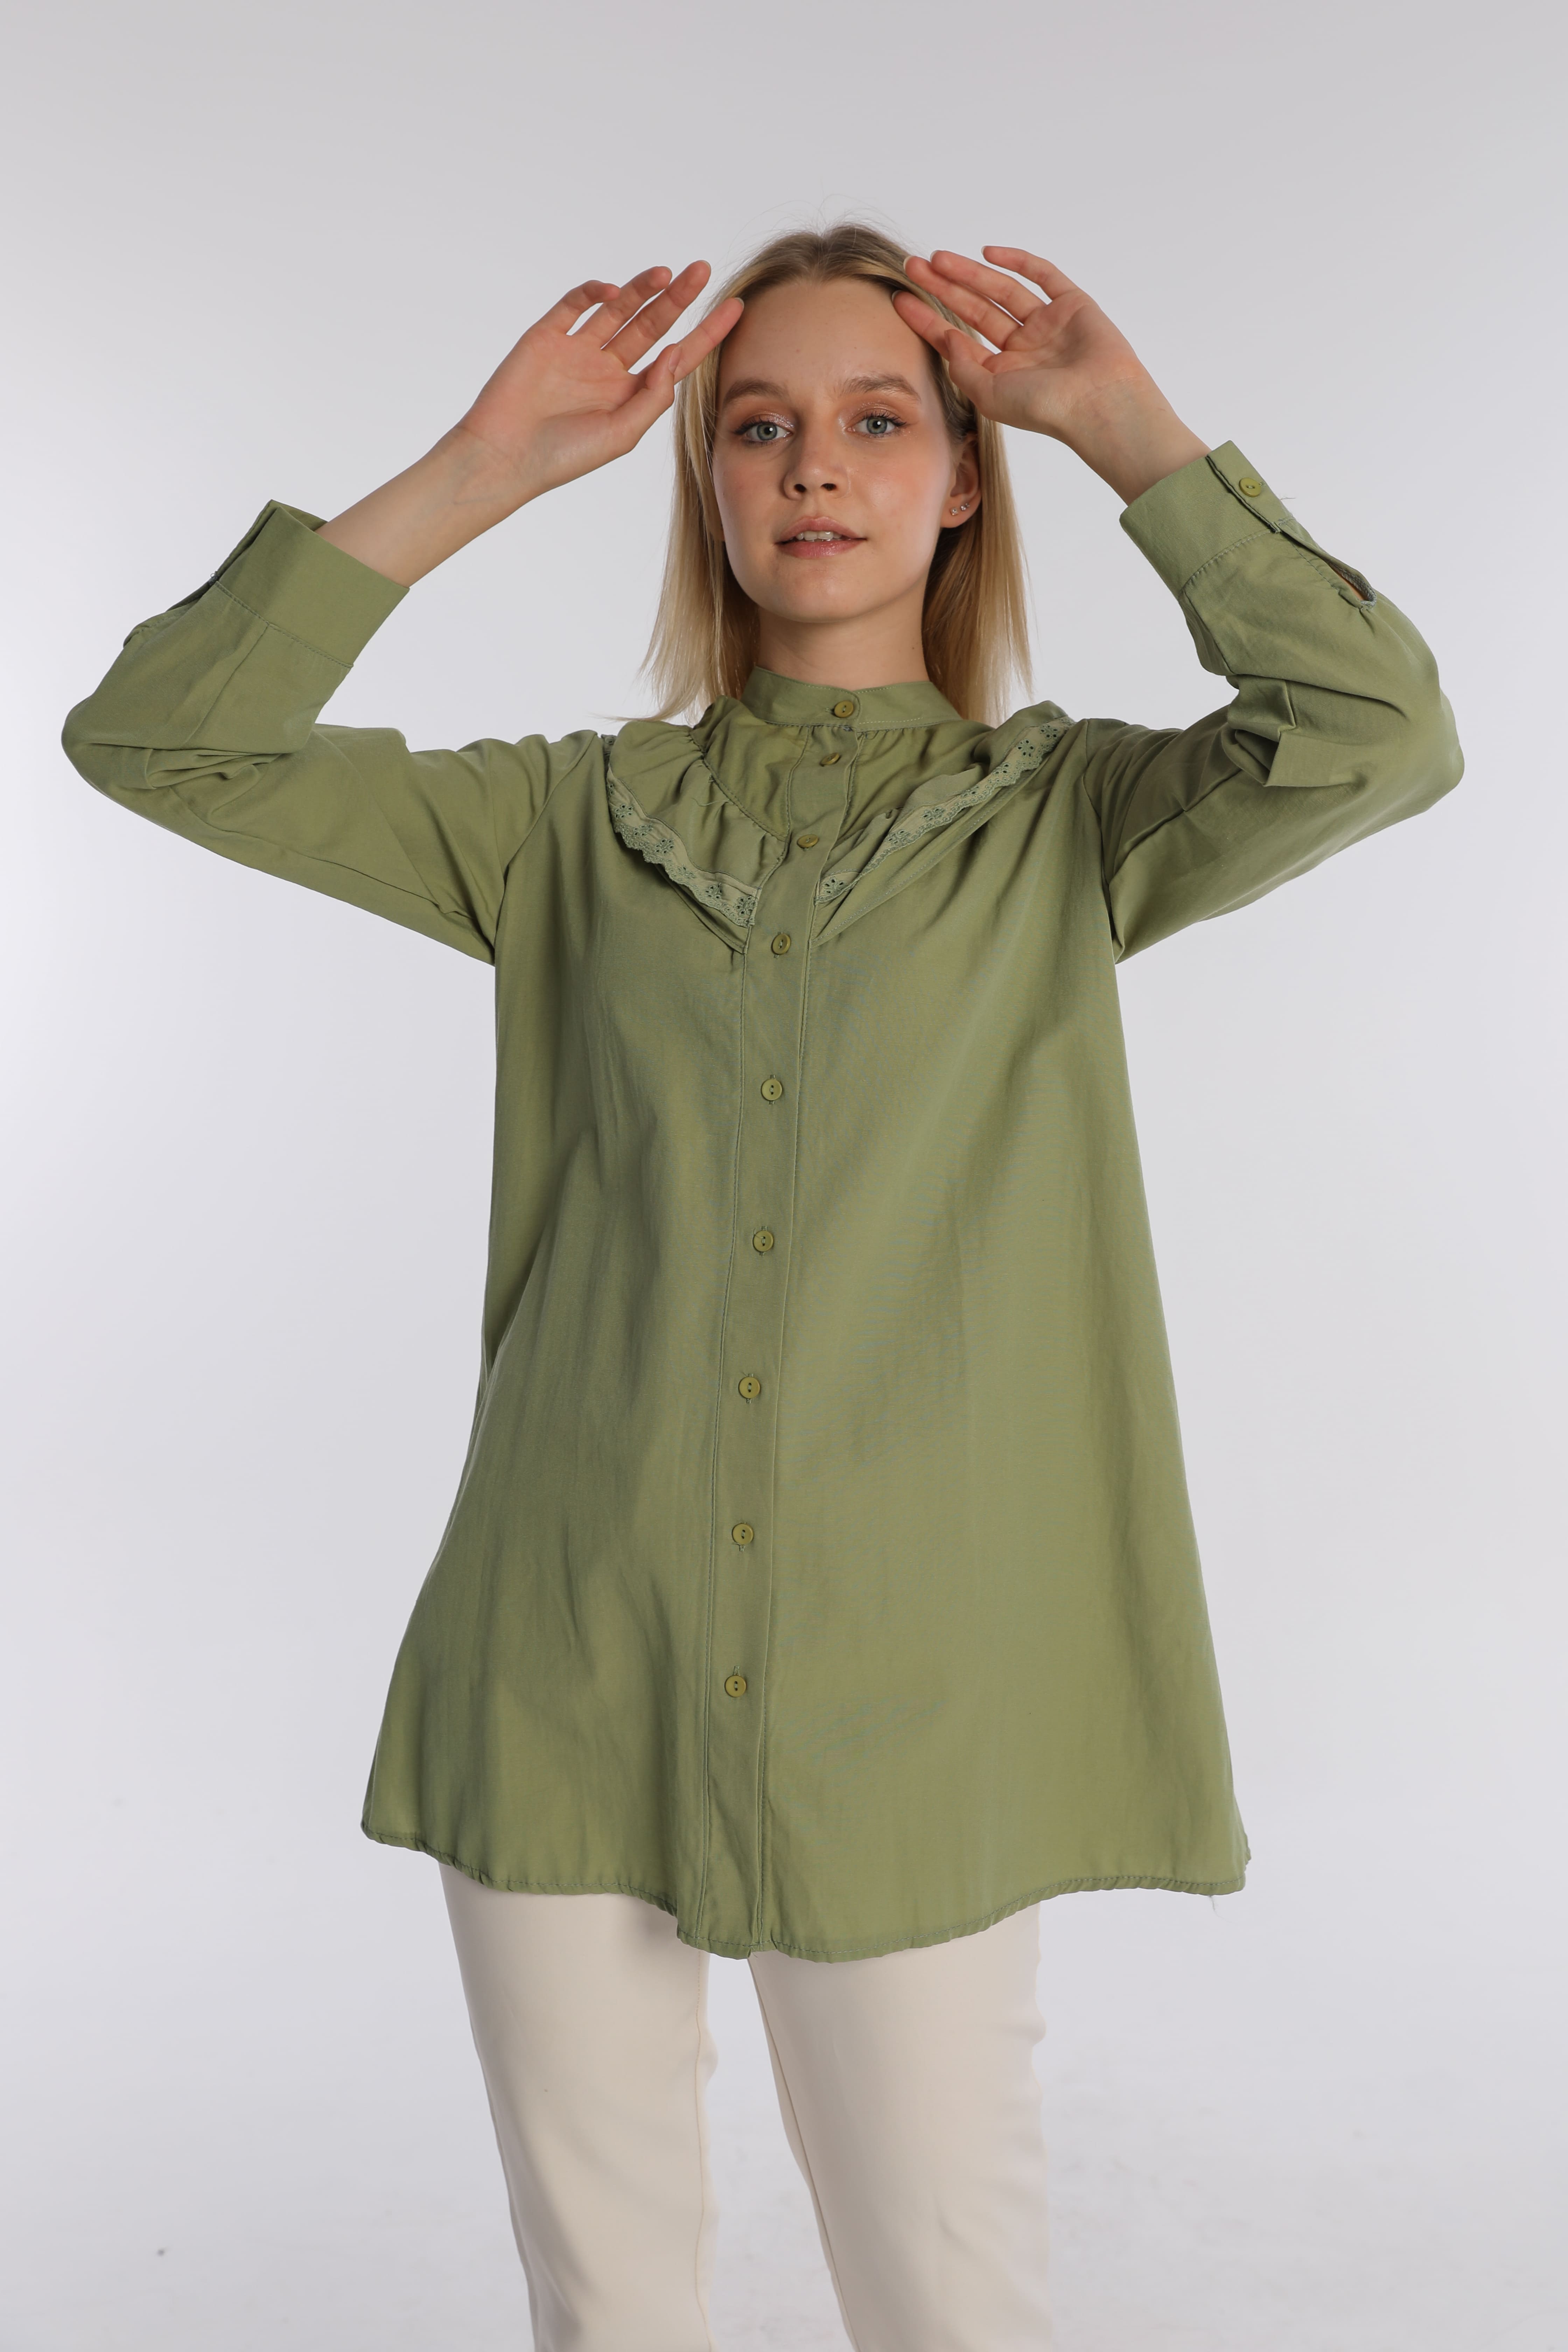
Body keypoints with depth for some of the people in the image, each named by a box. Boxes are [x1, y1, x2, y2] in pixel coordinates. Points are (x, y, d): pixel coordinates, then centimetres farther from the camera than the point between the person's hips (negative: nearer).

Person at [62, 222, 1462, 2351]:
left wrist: (1128, 428, -6)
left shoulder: (1065, 822, 5)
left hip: (905, 1695, -1)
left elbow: (1379, 739, -14)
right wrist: (476, 475, -1)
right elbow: (156, 742, 1)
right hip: (563, 1674, 2)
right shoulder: (573, 822, 8)